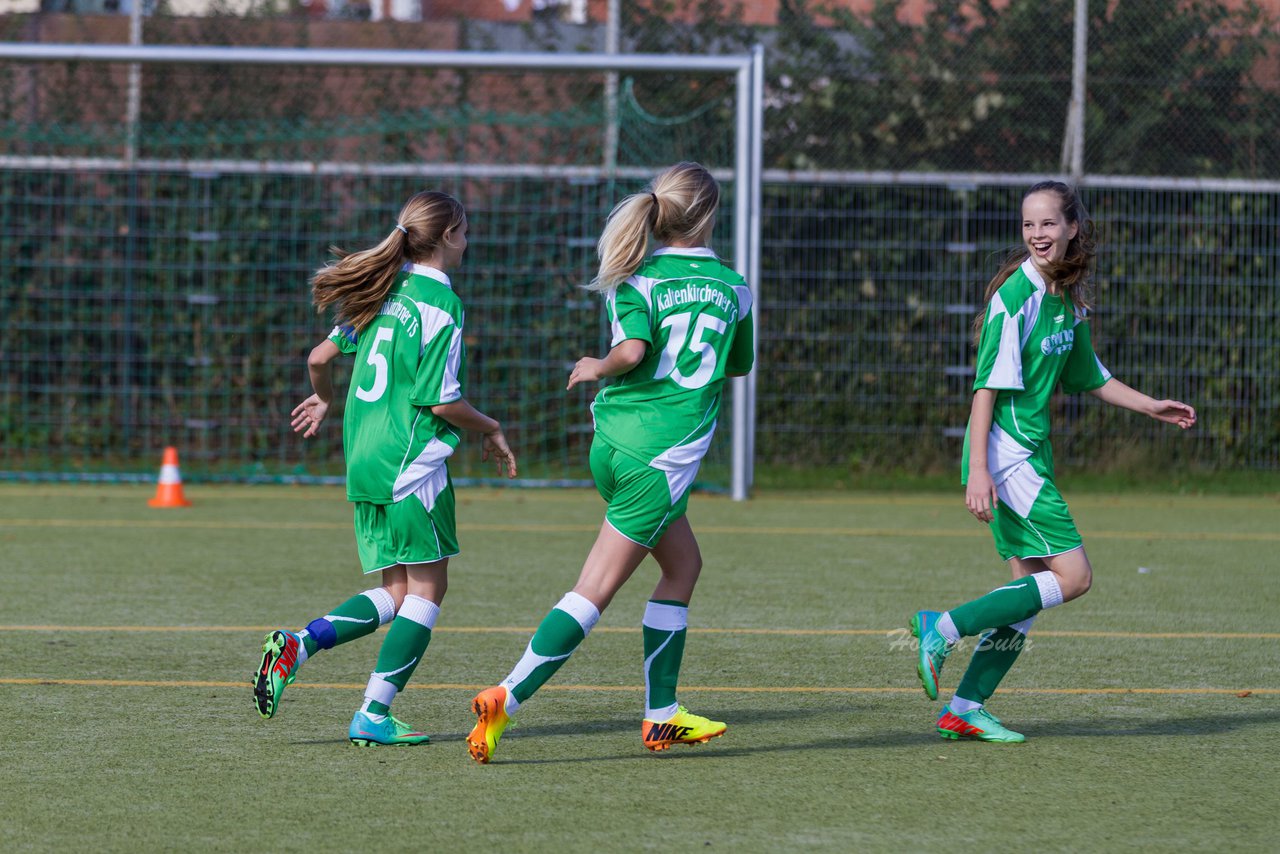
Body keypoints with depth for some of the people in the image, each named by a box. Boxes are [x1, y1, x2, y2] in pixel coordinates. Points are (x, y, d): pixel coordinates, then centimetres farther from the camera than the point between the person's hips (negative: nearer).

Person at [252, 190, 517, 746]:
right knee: (426, 589, 1)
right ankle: (374, 716, -3)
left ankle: (295, 647, -3)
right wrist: (490, 431, 3)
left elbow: (321, 356, 13)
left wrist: (323, 399, 34)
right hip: (412, 463, -8)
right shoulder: (440, 303, -12)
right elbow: (440, 401, -14)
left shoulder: (384, 291, 10)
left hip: (364, 460, 8)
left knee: (397, 594, 13)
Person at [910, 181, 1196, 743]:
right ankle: (944, 629, -10)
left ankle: (965, 709, 12)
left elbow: (1088, 377, 25)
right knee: (1073, 576, -12)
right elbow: (987, 386, -18)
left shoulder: (1070, 298, 10)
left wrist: (1153, 408, 23)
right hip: (1005, 453, -9)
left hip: (1031, 455, 9)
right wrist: (978, 472, -23)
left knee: (1032, 588, 8)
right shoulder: (1016, 296, -16)